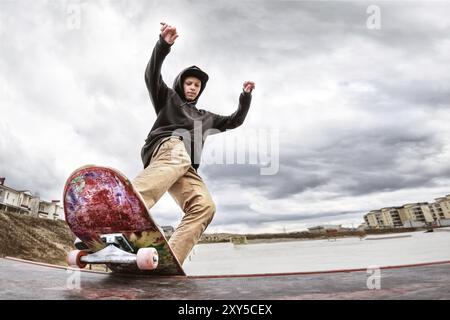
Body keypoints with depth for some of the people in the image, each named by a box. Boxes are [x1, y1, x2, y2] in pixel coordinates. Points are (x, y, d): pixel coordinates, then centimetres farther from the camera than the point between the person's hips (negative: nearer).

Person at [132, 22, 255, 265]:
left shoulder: (205, 117, 41)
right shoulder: (168, 98, 27)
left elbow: (235, 121, 41)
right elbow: (152, 75, 10)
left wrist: (246, 96, 28)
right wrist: (163, 44, -6)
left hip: (186, 169, 5)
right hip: (166, 146, -5)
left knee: (204, 206, -23)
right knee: (179, 155, -44)